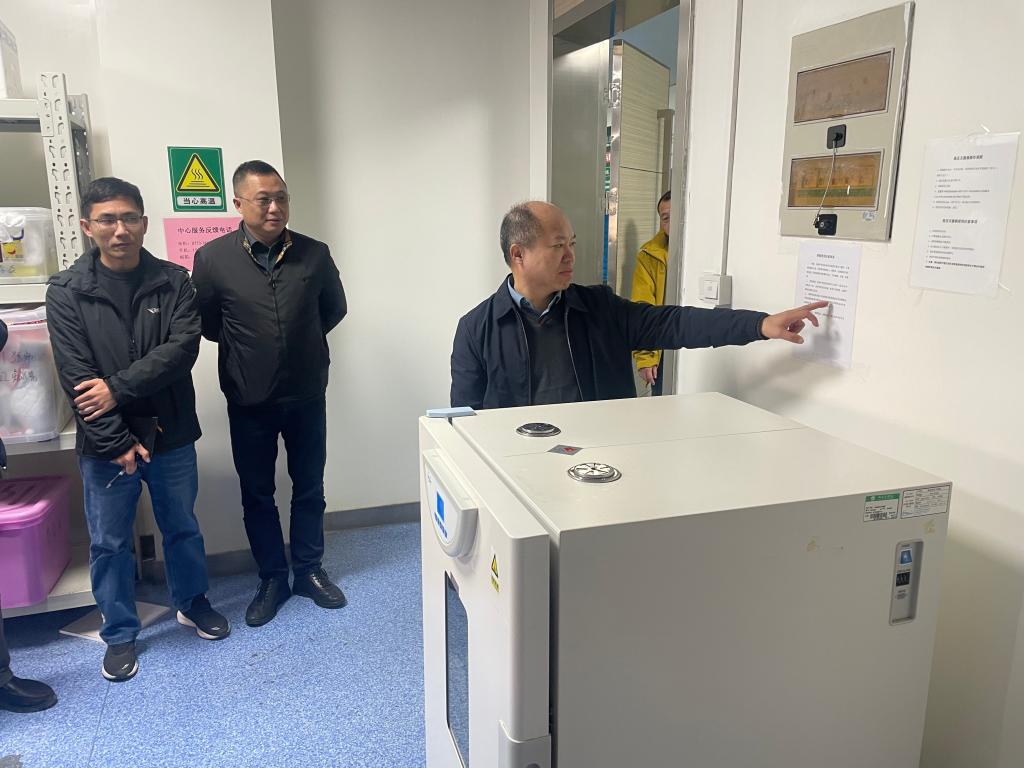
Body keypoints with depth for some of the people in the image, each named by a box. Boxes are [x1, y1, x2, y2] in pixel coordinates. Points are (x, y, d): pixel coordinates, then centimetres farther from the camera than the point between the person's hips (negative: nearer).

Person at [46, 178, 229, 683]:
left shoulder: (173, 282, -2)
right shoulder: (66, 292, -6)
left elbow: (183, 348, -14)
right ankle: (119, 634, 31)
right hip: (104, 443, -1)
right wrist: (117, 443, -16)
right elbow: (77, 378, -11)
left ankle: (192, 603, 40)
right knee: (109, 543, 12)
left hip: (171, 435, 1)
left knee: (183, 527, 17)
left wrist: (118, 388, -20)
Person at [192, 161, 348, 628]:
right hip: (249, 402, -1)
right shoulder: (213, 258, -9)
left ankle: (309, 571, 31)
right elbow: (205, 324, 4)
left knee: (309, 488, 13)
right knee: (257, 494, 11)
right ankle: (273, 579, 28)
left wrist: (300, 343, 8)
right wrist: (242, 347, 6)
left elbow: (334, 309, 10)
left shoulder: (314, 254, -5)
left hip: (307, 396, 1)